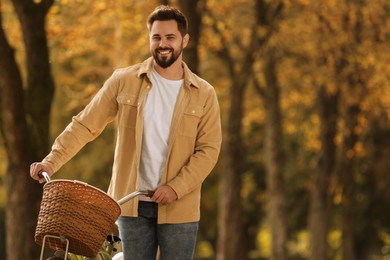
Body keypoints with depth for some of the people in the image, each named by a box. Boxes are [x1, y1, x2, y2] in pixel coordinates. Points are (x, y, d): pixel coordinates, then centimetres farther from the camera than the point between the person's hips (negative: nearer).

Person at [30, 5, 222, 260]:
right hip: (133, 205, 1)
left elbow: (209, 149, -4)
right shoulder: (124, 81, 1)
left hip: (179, 209, 0)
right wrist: (52, 161, -10)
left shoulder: (203, 94, 1)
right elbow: (85, 125, 1)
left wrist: (176, 187, -16)